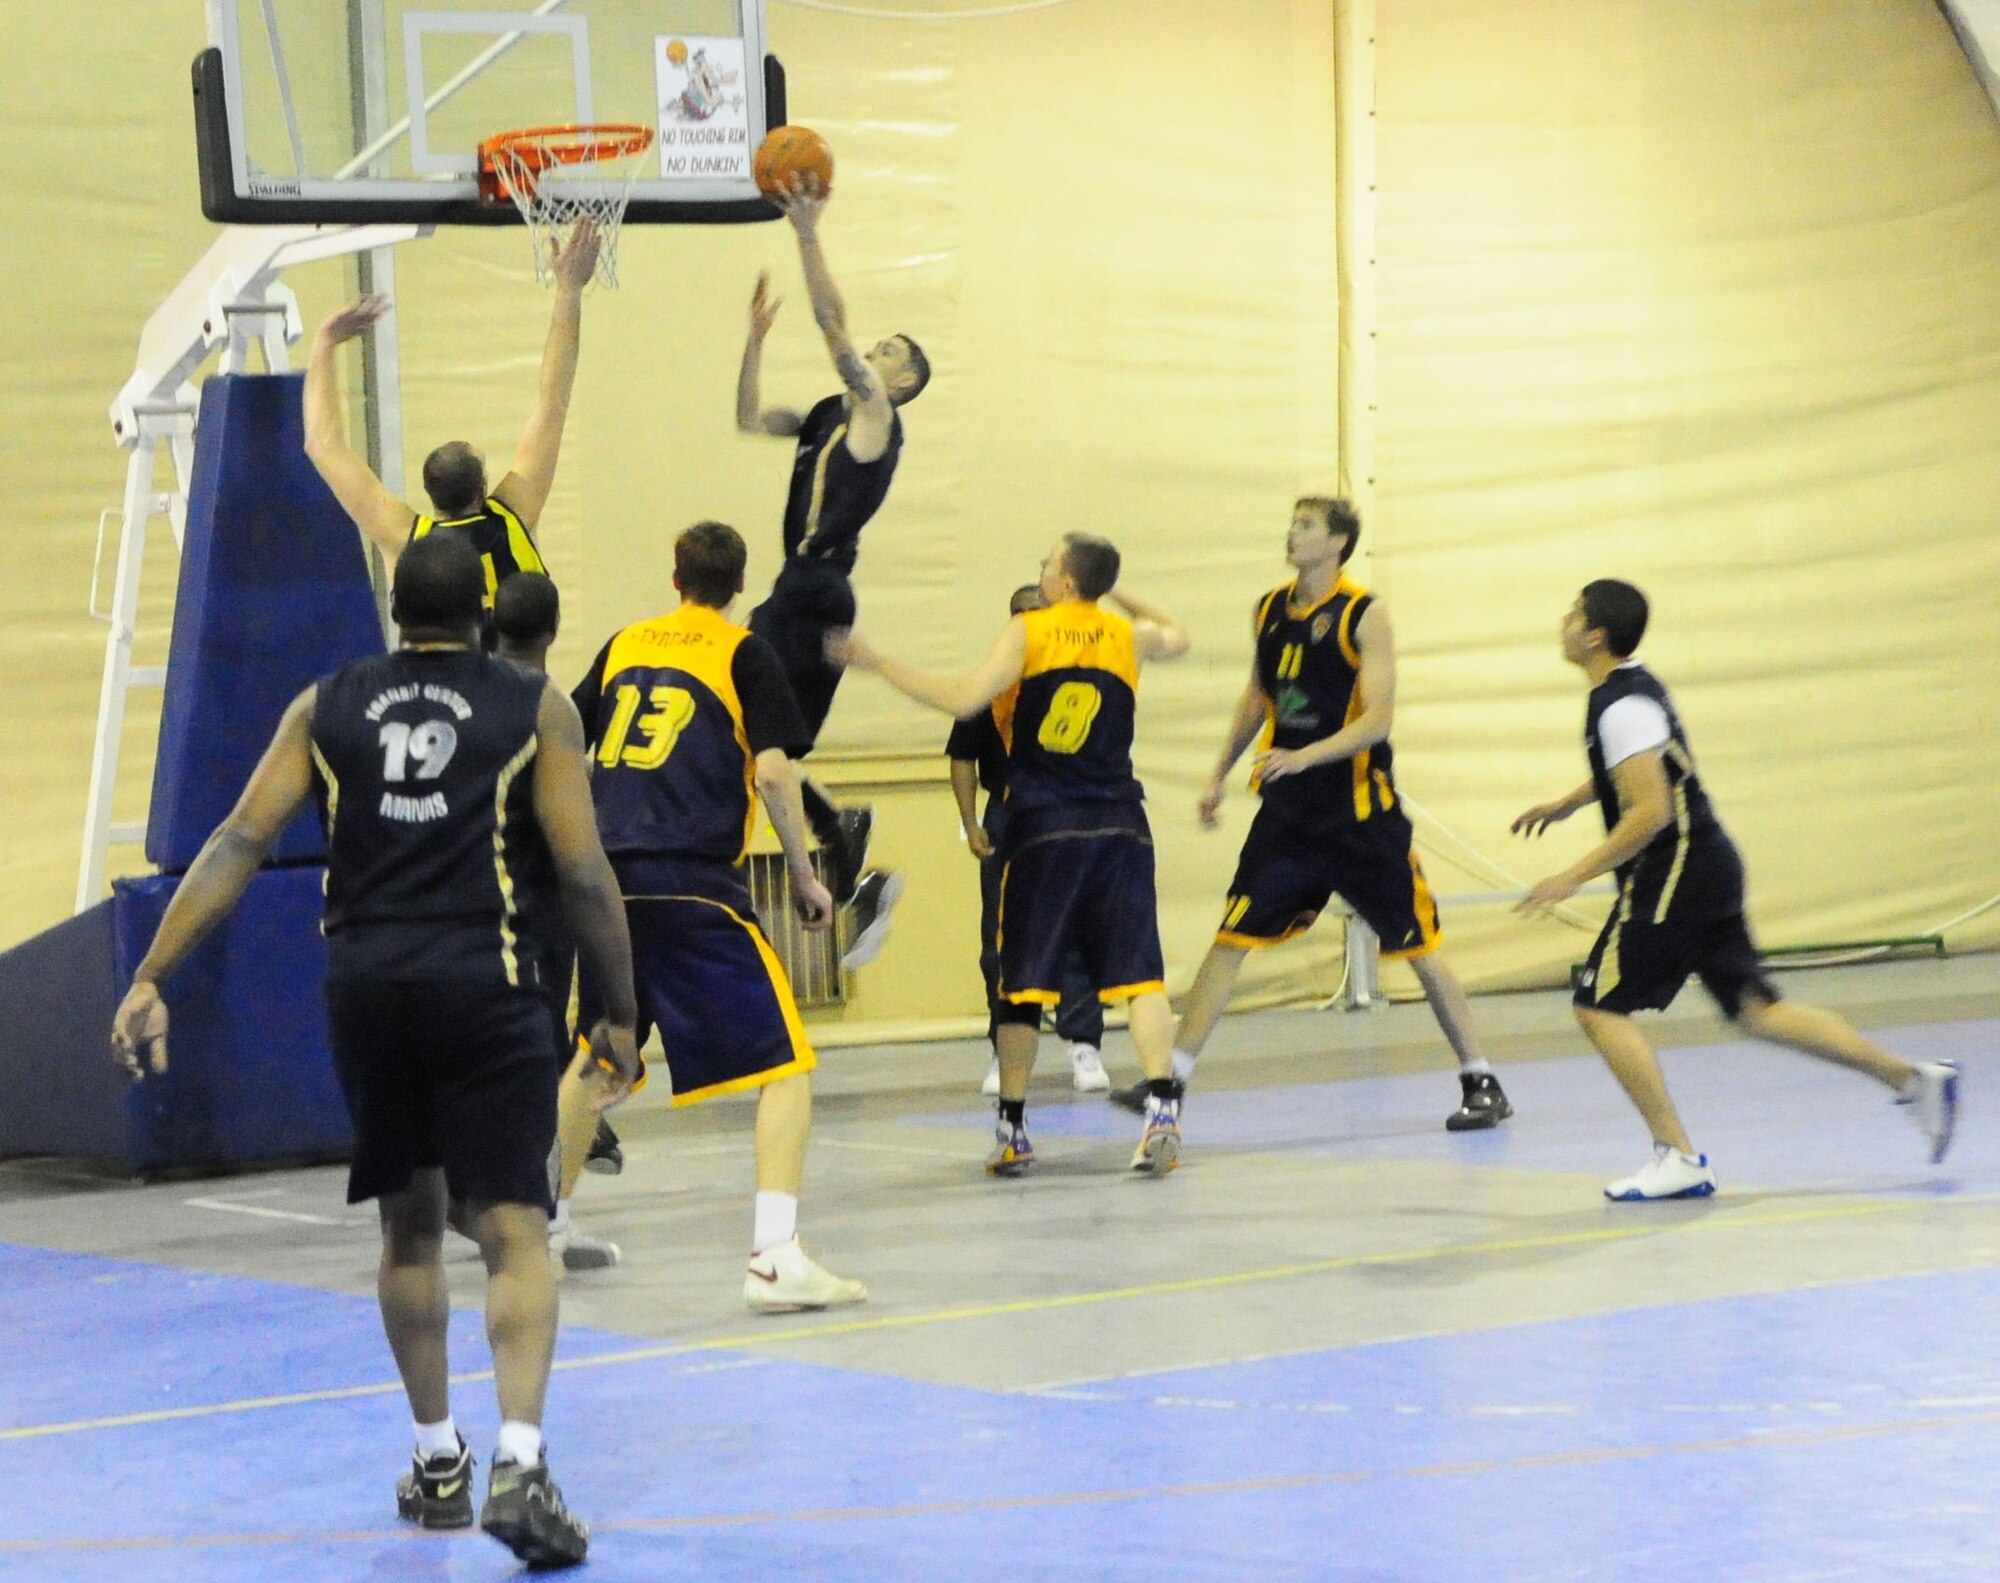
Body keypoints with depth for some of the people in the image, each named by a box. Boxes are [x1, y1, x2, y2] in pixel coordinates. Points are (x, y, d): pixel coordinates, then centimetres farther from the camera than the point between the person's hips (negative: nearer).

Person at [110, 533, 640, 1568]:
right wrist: (619, 1013, 10)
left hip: (365, 982, 3)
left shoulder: (326, 707, 12)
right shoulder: (535, 709, 5)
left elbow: (239, 844, 3)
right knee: (514, 1230, -4)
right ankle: (519, 1461, -23)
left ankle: (437, 1463, 27)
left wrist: (151, 978, 0)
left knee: (409, 1223, 20)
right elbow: (584, 874, 0)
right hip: (482, 981, -3)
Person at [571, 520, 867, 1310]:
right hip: (692, 888, -6)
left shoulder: (624, 646, 17)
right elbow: (771, 772, -8)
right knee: (785, 1065, -5)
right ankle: (774, 1256, -20)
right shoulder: (745, 655, 2)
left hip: (605, 881, 6)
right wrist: (805, 878, 2)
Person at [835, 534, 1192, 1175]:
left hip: (1043, 831, -2)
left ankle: (1012, 1128, 10)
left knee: (1022, 984, 6)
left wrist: (878, 663, -10)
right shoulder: (1129, 636, 8)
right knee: (1139, 973, -1)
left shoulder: (1028, 632, -5)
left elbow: (964, 699, -16)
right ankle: (1161, 1111, -16)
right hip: (1120, 827, 2)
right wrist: (1119, 593, 40)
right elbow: (1178, 639, 32)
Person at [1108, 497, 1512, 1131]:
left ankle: (1481, 1084, 11)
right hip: (1286, 811, 5)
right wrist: (1221, 774, 20)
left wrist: (1304, 757, -29)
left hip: (1360, 813, -5)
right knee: (1230, 938, -1)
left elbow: (1377, 719, -17)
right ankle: (1170, 1076, 1)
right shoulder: (1271, 610, 6)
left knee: (1420, 946, 1)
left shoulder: (1363, 615, -11)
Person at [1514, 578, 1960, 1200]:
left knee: (1600, 1007, -8)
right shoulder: (1632, 685, 13)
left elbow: (1649, 814, -25)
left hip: (1674, 872, -10)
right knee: (1756, 1010, 13)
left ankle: (1677, 1157, -10)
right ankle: (1914, 1079, 13)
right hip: (1708, 868, 10)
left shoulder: (1621, 707, -17)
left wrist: (1573, 877, -22)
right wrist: (1568, 803, 37)